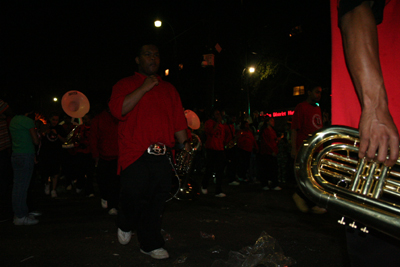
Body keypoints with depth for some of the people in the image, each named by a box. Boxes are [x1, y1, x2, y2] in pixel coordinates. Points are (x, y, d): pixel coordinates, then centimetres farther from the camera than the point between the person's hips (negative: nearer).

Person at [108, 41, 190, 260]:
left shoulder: (169, 89, 21)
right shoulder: (125, 85, 9)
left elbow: (179, 120, 18)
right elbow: (118, 109, -10)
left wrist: (185, 144, 8)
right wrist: (144, 88, -8)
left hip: (162, 156, 4)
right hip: (135, 154, -3)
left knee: (157, 199, 4)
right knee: (134, 193, -10)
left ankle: (150, 244, 21)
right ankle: (125, 225, 25)